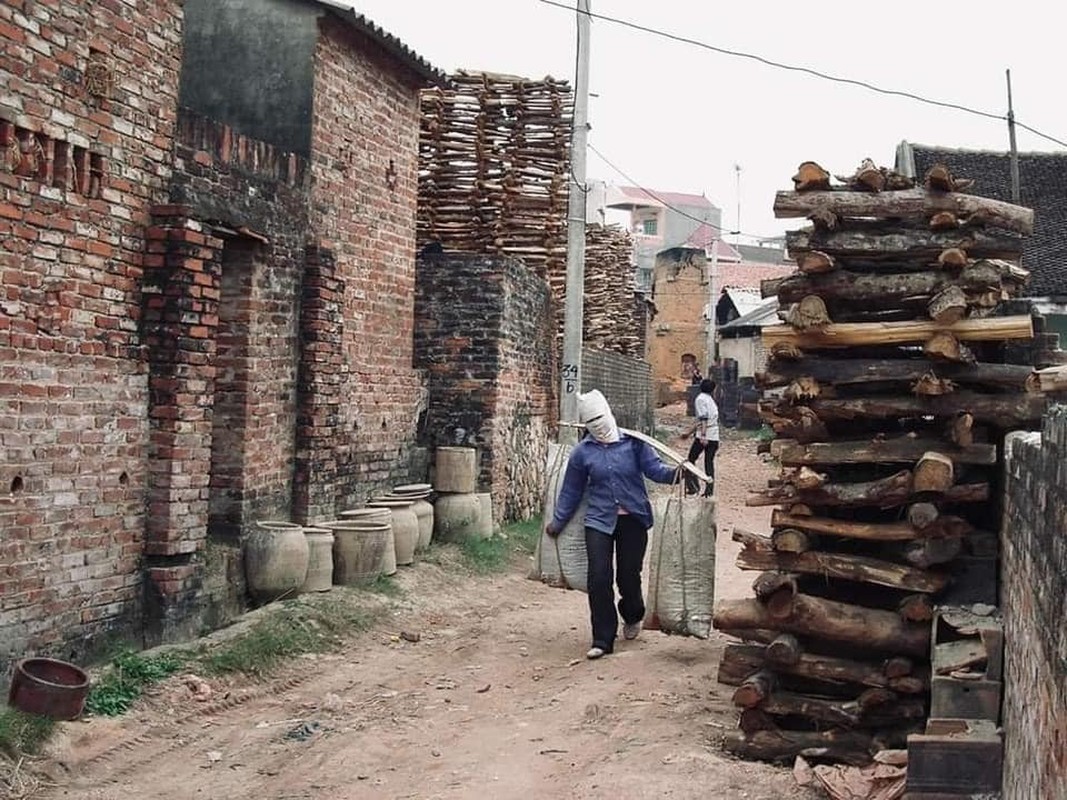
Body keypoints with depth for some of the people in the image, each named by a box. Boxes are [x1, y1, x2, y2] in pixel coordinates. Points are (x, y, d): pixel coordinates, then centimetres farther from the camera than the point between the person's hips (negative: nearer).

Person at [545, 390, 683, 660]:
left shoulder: (633, 443, -4)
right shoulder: (582, 452, 2)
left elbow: (654, 469, -11)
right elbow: (571, 491, 11)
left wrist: (675, 472, -32)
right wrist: (558, 522, 17)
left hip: (633, 519, -1)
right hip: (599, 522, 1)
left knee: (628, 576, 5)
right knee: (598, 579, -9)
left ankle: (632, 617, 40)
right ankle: (602, 640, 3)